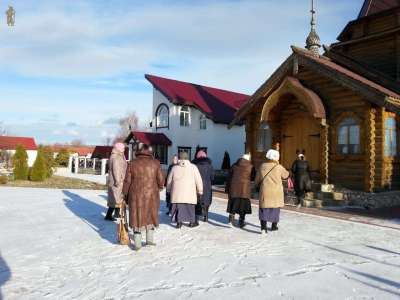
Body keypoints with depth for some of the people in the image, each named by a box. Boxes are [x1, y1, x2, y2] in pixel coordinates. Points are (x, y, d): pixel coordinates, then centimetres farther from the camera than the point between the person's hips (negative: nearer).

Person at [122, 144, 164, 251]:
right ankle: (149, 239, 20)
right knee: (151, 216, 19)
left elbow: (127, 181, 0)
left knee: (137, 217, 10)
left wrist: (126, 196, 11)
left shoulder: (132, 163, -1)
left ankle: (137, 243, 13)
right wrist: (159, 188, 17)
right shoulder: (155, 163, -4)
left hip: (136, 196, 0)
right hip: (151, 195, 0)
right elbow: (160, 180, -4)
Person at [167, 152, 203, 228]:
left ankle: (179, 222, 6)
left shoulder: (174, 168, 5)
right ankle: (192, 222, 19)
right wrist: (200, 190, 8)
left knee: (178, 207, 8)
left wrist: (169, 189, 29)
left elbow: (169, 180, 14)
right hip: (189, 193, -1)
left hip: (177, 193, 1)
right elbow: (198, 180, -3)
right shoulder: (193, 167, -1)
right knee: (190, 207, 11)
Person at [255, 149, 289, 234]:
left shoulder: (262, 166, -2)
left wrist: (259, 185, 27)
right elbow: (286, 175, 11)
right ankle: (274, 226, 27)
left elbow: (257, 180, 7)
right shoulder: (279, 167, -8)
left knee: (264, 208, 2)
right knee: (275, 208, 16)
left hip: (265, 191, 0)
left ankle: (263, 227, -11)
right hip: (276, 192, 0)